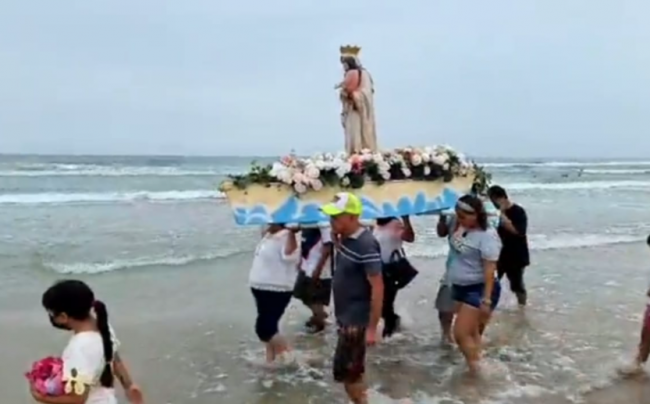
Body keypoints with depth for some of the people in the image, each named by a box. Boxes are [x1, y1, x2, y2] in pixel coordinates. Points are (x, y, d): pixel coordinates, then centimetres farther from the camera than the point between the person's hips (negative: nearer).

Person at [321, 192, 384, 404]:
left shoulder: (366, 245, -24)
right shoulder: (345, 238, 3)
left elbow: (377, 287, -23)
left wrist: (372, 328, -21)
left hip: (356, 321, -9)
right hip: (345, 317, 9)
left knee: (344, 371, -2)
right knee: (353, 371, 19)